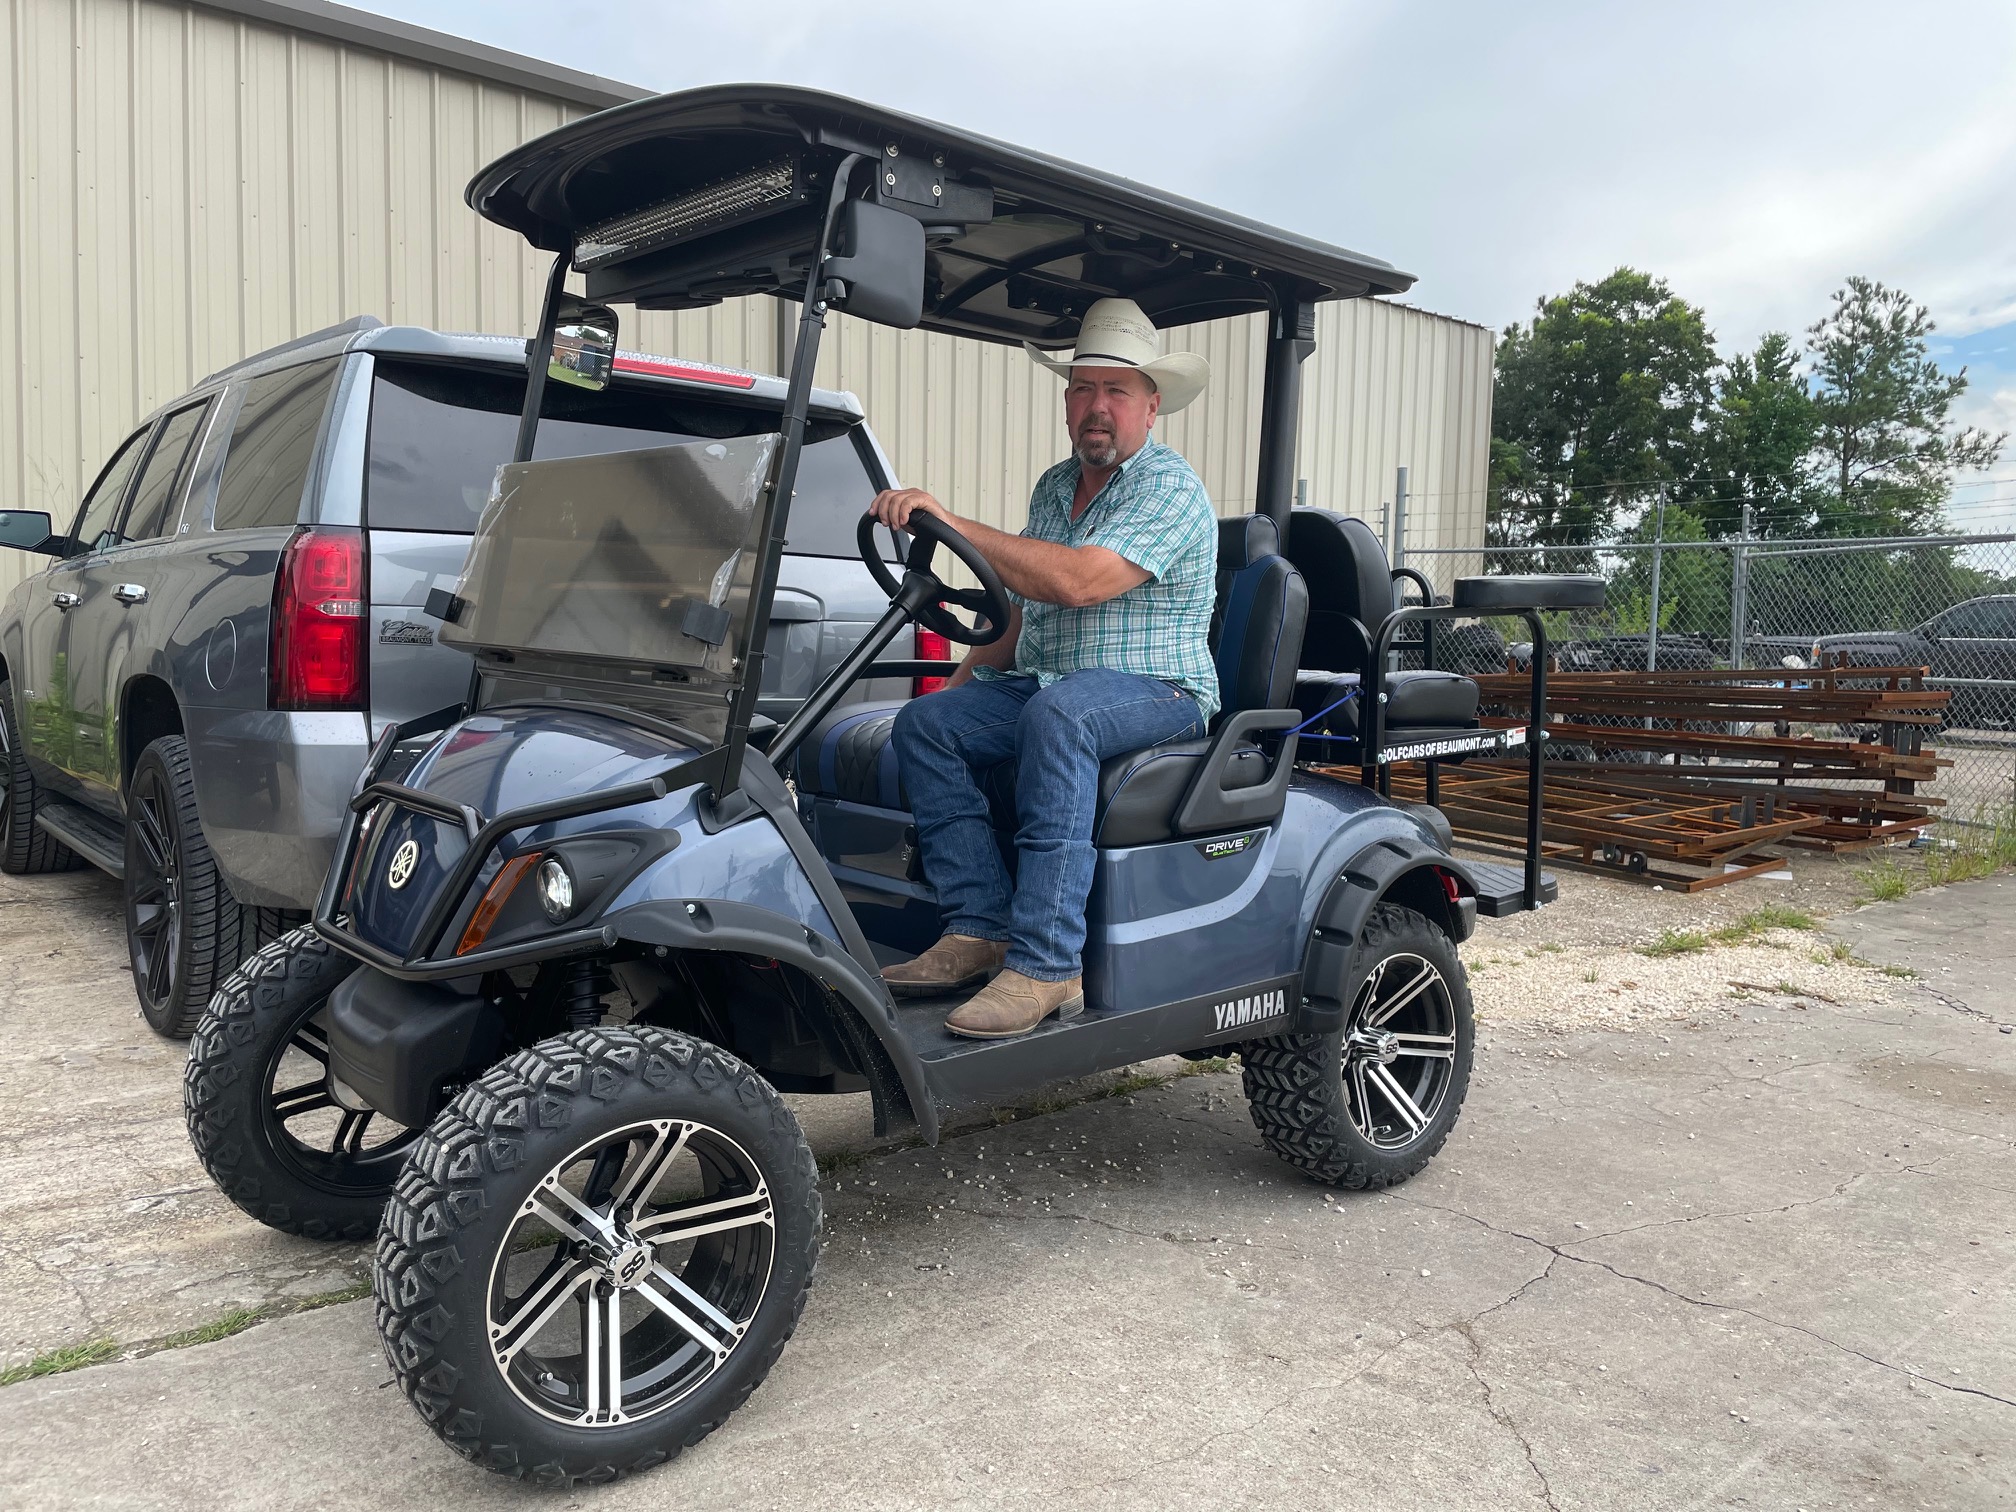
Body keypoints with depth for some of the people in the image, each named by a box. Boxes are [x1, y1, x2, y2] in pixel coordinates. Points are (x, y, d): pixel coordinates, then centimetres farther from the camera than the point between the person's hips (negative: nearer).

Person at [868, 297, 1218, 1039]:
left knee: (1057, 715, -38)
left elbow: (1076, 582, -27)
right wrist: (967, 674, 6)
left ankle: (1045, 965, -38)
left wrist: (950, 521, -27)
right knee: (925, 722, -15)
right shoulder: (1053, 487, 17)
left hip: (1157, 692, -7)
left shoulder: (1170, 489, -10)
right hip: (1044, 685, 8)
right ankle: (980, 928, -19)